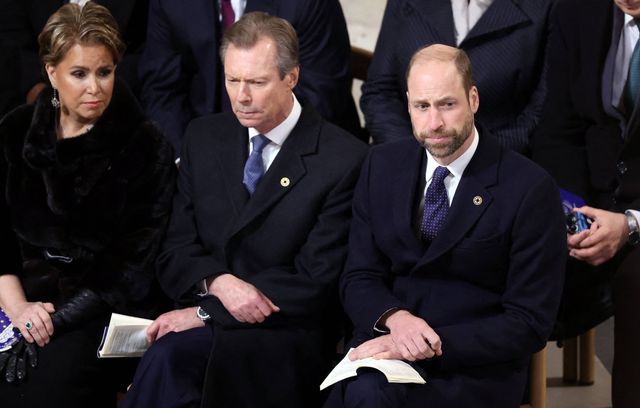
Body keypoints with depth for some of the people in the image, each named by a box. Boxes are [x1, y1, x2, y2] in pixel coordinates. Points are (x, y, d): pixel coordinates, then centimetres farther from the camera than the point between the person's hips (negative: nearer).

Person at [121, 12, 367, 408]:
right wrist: (218, 283, -14)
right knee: (168, 355, -31)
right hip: (204, 318, 4)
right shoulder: (204, 137, 11)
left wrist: (205, 312, -14)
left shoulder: (344, 160, -6)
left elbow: (316, 284, -10)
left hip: (285, 335, -4)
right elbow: (175, 254, 10)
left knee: (171, 354, -32)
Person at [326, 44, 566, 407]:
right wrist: (395, 318, -13)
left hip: (475, 368, -4)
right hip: (388, 345, 4)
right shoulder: (383, 165, 9)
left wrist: (434, 345, -18)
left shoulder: (531, 190, -7)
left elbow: (530, 324, -8)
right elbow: (359, 279, 10)